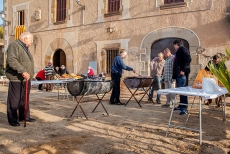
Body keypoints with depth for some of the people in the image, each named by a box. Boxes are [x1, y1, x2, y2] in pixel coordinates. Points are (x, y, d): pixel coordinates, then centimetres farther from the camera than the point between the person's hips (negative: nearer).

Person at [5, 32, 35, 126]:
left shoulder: (25, 48, 20)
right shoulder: (14, 45, -11)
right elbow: (11, 60, -25)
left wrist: (29, 74, 19)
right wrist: (23, 71, -30)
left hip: (26, 78, 9)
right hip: (16, 79, -9)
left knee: (25, 99, 15)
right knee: (14, 100, -1)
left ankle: (24, 117, 26)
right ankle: (12, 119, 9)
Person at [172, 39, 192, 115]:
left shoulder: (183, 49, -6)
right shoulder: (177, 52, 23)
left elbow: (188, 59, -17)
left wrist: (183, 70, -21)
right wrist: (175, 73, 19)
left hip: (182, 73, -10)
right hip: (178, 73, 10)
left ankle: (184, 108, -11)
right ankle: (181, 105, 21)